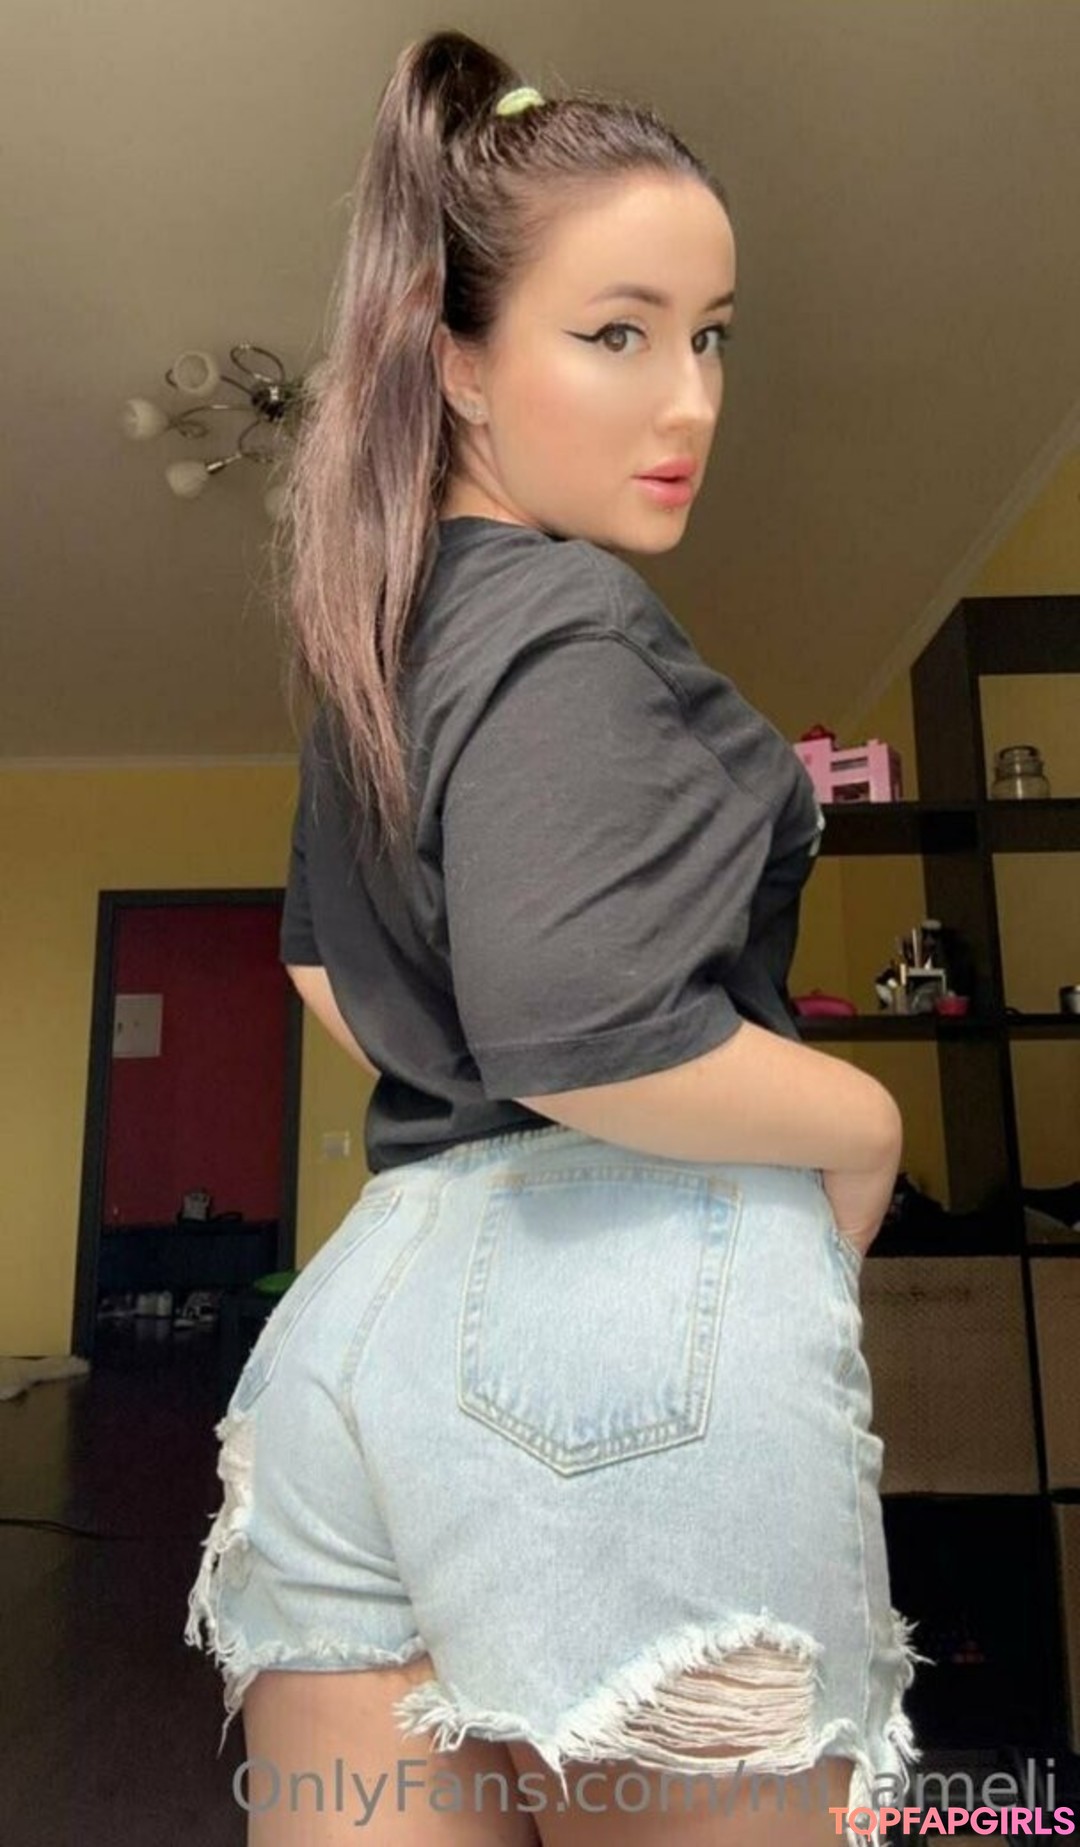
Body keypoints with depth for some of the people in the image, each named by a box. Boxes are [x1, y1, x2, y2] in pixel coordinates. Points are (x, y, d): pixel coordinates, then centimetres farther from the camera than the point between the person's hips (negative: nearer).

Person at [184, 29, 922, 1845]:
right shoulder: (567, 618, -10)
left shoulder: (377, 635, 17)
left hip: (371, 1297, 8)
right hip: (634, 1301, -7)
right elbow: (577, 1025, -24)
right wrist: (864, 1124, -7)